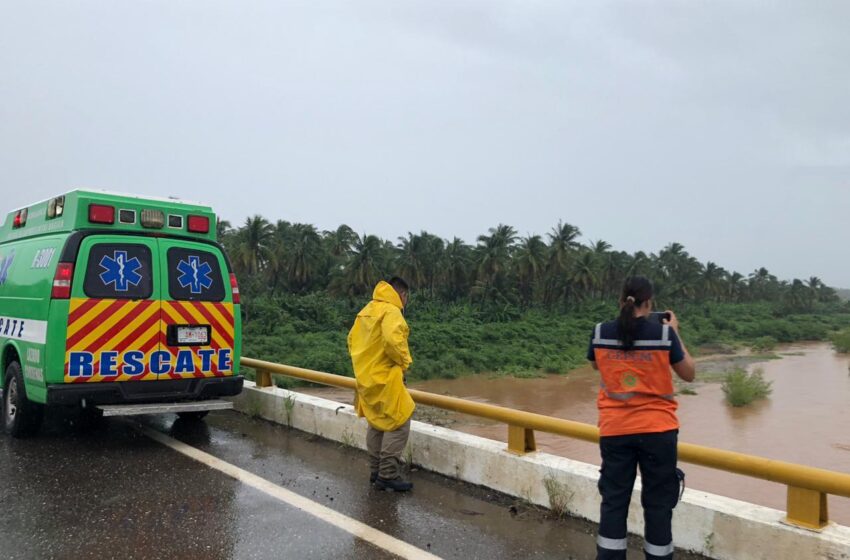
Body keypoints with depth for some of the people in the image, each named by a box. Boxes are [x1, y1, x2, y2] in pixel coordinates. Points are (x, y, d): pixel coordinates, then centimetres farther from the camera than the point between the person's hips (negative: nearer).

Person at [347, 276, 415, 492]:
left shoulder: (366, 311, 13)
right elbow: (393, 339, -29)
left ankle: (376, 471, 26)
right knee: (398, 424, -3)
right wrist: (404, 362, -15)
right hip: (385, 379, -9)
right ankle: (388, 475, -2)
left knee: (377, 424, 18)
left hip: (366, 377, 9)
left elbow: (352, 339, 17)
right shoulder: (391, 311, -14)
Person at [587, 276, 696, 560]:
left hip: (614, 430, 2)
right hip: (657, 429, -1)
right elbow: (689, 374, 3)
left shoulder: (601, 332, -5)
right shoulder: (663, 332, -9)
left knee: (613, 499, 11)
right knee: (658, 503, 11)